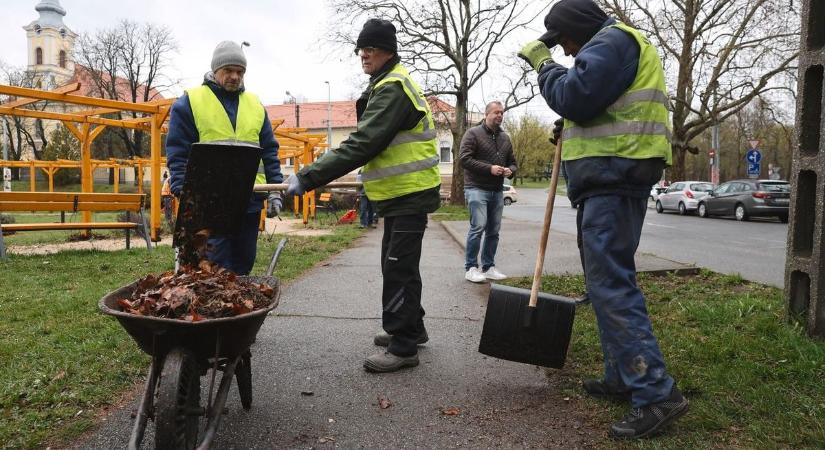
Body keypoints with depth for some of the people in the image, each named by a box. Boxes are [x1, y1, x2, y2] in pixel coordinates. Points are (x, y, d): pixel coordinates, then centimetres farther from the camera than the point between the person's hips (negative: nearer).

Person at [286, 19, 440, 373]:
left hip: (409, 194, -11)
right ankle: (410, 328, 31)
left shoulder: (392, 89, -18)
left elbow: (360, 144, -28)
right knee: (397, 264, 18)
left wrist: (307, 178, -29)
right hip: (400, 192, 11)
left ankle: (403, 347, 3)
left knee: (399, 268, -7)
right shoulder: (388, 85, 16)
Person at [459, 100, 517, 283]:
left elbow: (512, 162, 22)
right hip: (477, 188, -6)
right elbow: (464, 159, -12)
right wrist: (489, 168, -18)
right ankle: (470, 268, -5)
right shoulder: (473, 133, -3)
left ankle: (488, 267, 16)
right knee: (478, 227, -14)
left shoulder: (505, 138, 17)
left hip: (497, 191, 6)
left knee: (493, 231, 7)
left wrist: (510, 170, -2)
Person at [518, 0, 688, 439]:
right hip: (609, 178, 11)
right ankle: (622, 377, 22)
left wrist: (544, 63, -4)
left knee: (610, 283, -14)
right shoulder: (611, 45, 27)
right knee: (607, 279, 13)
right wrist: (572, 133, 15)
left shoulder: (612, 40, -6)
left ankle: (656, 394, -12)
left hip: (613, 177, -11)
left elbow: (576, 98, -18)